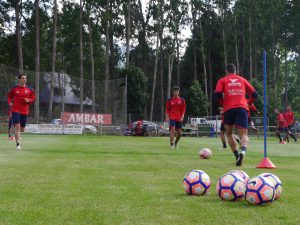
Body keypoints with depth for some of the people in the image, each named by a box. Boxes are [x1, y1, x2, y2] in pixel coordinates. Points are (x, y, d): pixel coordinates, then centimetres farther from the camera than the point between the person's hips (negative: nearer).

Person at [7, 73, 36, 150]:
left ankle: (16, 134, 44)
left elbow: (33, 98, 12)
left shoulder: (29, 89, 5)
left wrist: (29, 100, -9)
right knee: (17, 127, -13)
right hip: (15, 110, -3)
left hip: (25, 111, 3)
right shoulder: (14, 88, 1)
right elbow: (9, 96, 14)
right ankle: (18, 144, -10)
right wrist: (9, 102, -5)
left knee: (22, 129, 9)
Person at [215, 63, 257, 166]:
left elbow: (218, 94, -5)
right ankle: (243, 151, -34)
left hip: (229, 109, -1)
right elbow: (254, 94, 15)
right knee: (244, 134, -2)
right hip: (242, 108, 1)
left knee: (229, 133, 17)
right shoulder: (242, 80, 20)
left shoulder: (222, 80, 13)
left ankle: (237, 156, 2)